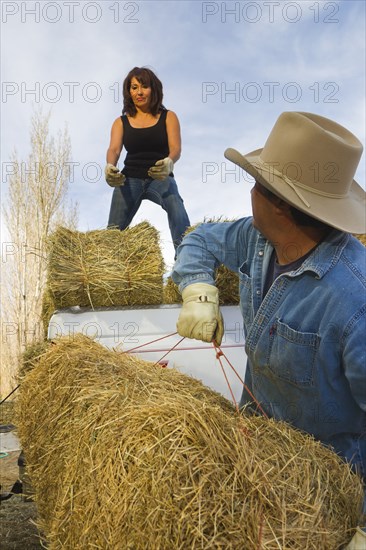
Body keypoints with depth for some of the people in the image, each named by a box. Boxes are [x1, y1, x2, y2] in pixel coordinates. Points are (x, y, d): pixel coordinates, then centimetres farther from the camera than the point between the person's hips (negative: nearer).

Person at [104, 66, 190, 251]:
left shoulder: (168, 117, 7)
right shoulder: (121, 122, 12)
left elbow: (176, 148, -6)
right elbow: (114, 149, -4)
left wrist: (169, 162, -31)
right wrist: (110, 166, -29)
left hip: (161, 178, -2)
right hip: (130, 178, 2)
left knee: (177, 210, -33)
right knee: (114, 229, -9)